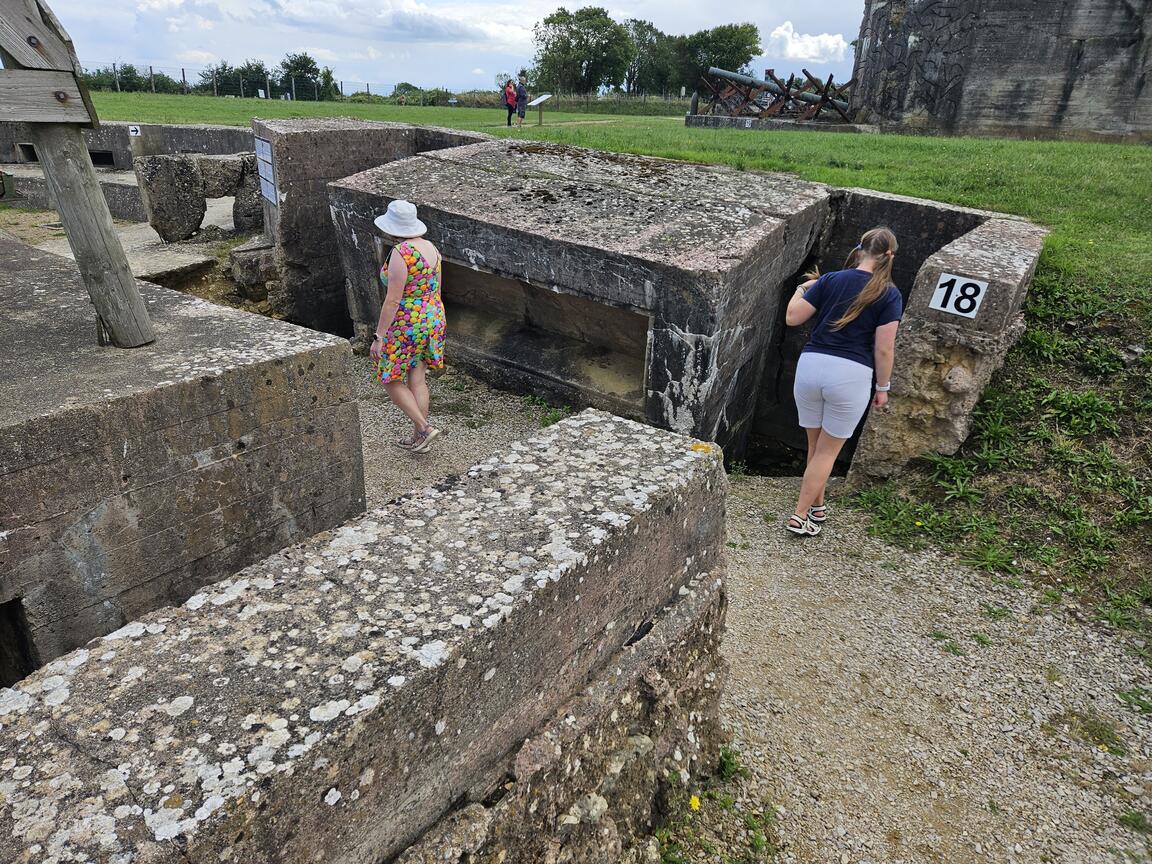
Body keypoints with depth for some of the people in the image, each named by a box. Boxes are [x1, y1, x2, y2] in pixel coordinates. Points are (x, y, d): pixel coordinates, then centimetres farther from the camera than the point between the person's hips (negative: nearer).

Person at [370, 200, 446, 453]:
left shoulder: (401, 253, -20)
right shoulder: (431, 248, 5)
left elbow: (393, 300, -21)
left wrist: (379, 337, -17)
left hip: (406, 325, -8)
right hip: (433, 319, 8)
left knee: (391, 380, 7)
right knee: (417, 379, 14)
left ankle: (424, 427, 0)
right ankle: (418, 438, 21)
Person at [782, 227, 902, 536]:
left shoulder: (830, 280, 4)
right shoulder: (890, 295, -2)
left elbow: (792, 318, 4)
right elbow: (884, 350, -5)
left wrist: (802, 289, 22)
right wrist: (883, 387, 8)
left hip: (811, 366, 3)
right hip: (851, 375, -2)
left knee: (815, 446, 19)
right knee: (827, 452, 10)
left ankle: (817, 506, 33)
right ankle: (799, 516, 12)